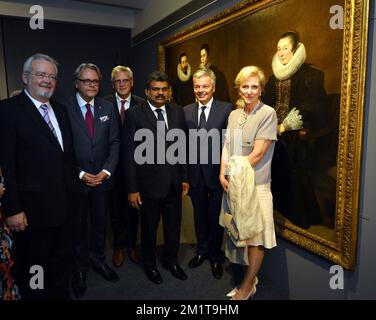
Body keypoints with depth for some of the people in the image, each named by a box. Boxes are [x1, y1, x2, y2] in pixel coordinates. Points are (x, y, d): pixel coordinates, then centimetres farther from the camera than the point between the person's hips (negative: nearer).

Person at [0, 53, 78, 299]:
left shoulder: (61, 110, 11)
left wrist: (72, 189, 11)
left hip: (64, 205, 6)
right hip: (32, 209, -6)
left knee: (62, 261, 22)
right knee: (32, 268, 14)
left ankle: (61, 294, 42)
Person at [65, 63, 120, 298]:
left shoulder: (108, 108, 4)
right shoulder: (63, 108, -7)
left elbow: (114, 142, 3)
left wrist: (106, 171, -8)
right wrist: (80, 174, -12)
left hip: (102, 178, 3)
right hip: (75, 179, -3)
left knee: (100, 222, 15)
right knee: (78, 225, 12)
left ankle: (99, 260, 35)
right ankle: (80, 267, 31)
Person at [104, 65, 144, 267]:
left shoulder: (141, 105, -2)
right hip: (113, 164, 0)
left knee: (133, 206, 14)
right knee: (116, 207, 13)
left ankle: (131, 245, 34)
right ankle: (118, 246, 32)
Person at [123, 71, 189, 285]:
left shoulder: (178, 112, 3)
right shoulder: (134, 115, -8)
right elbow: (130, 154, -9)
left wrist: (185, 177, 7)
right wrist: (132, 188, -10)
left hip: (174, 183, 4)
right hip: (149, 184, -3)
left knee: (174, 225, 18)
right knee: (149, 228, 16)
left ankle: (171, 260, 43)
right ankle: (150, 264, 40)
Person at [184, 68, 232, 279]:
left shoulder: (226, 109, -7)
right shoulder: (187, 111, 5)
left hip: (217, 172, -3)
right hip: (195, 173, 3)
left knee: (216, 216, 10)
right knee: (199, 215, 18)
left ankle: (215, 256, 32)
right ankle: (202, 250, 39)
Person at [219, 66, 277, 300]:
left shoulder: (268, 113, -9)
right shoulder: (234, 114, 10)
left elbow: (258, 153, -14)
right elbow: (227, 147, 8)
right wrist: (223, 174, -5)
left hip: (256, 183, -6)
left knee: (256, 234, 5)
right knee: (239, 231, 15)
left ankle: (248, 285, 23)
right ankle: (251, 276, 34)